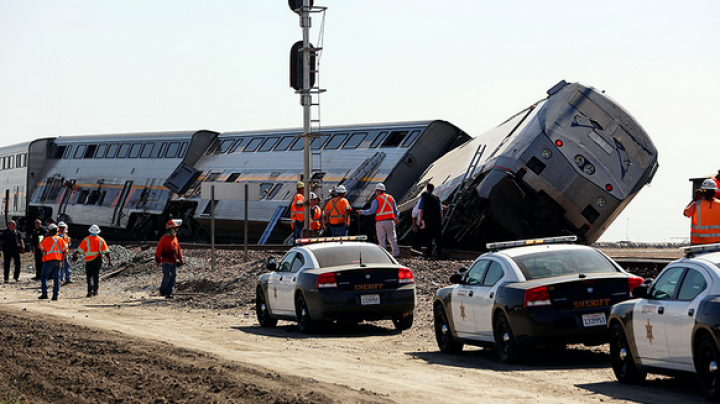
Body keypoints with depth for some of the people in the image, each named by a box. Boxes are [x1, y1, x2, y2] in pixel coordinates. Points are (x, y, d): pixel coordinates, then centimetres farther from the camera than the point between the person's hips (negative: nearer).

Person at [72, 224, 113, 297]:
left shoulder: (86, 239, -5)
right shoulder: (101, 240, 0)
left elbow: (80, 249, -3)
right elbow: (106, 251, -5)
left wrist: (75, 255, 13)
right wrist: (109, 260, -1)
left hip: (89, 259, -2)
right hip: (98, 260, 2)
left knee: (90, 275, -3)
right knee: (96, 274, 15)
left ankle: (90, 290, -22)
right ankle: (95, 291, 20)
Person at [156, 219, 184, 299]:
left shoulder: (175, 238, 13)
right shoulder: (164, 239, -8)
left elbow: (178, 249, 21)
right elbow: (159, 250, -9)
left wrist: (180, 258, 16)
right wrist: (157, 260, -10)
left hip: (174, 262, 7)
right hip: (166, 262, -7)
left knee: (173, 277, 4)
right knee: (167, 276, -15)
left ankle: (169, 293, 9)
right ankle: (163, 291, 1)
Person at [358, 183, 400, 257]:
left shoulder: (376, 200, -7)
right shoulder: (390, 198, 8)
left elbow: (371, 211, -7)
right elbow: (395, 209, 13)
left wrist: (362, 212, 6)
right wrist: (396, 218, 26)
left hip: (380, 221, -4)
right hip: (390, 221, 4)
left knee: (382, 239, 2)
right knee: (392, 237, 8)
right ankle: (395, 253, 6)